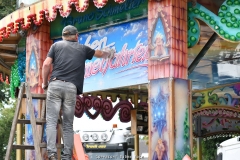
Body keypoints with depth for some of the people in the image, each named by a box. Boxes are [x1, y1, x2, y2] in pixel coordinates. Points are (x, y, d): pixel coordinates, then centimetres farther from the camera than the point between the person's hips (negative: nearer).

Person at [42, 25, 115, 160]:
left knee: (51, 121, -3)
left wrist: (44, 83, 15)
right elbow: (100, 53, 39)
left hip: (55, 85, -1)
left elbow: (46, 64, 4)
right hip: (71, 88, 1)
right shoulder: (82, 49, 20)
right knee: (68, 125, 6)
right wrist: (109, 53, 60)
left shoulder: (56, 45, 16)